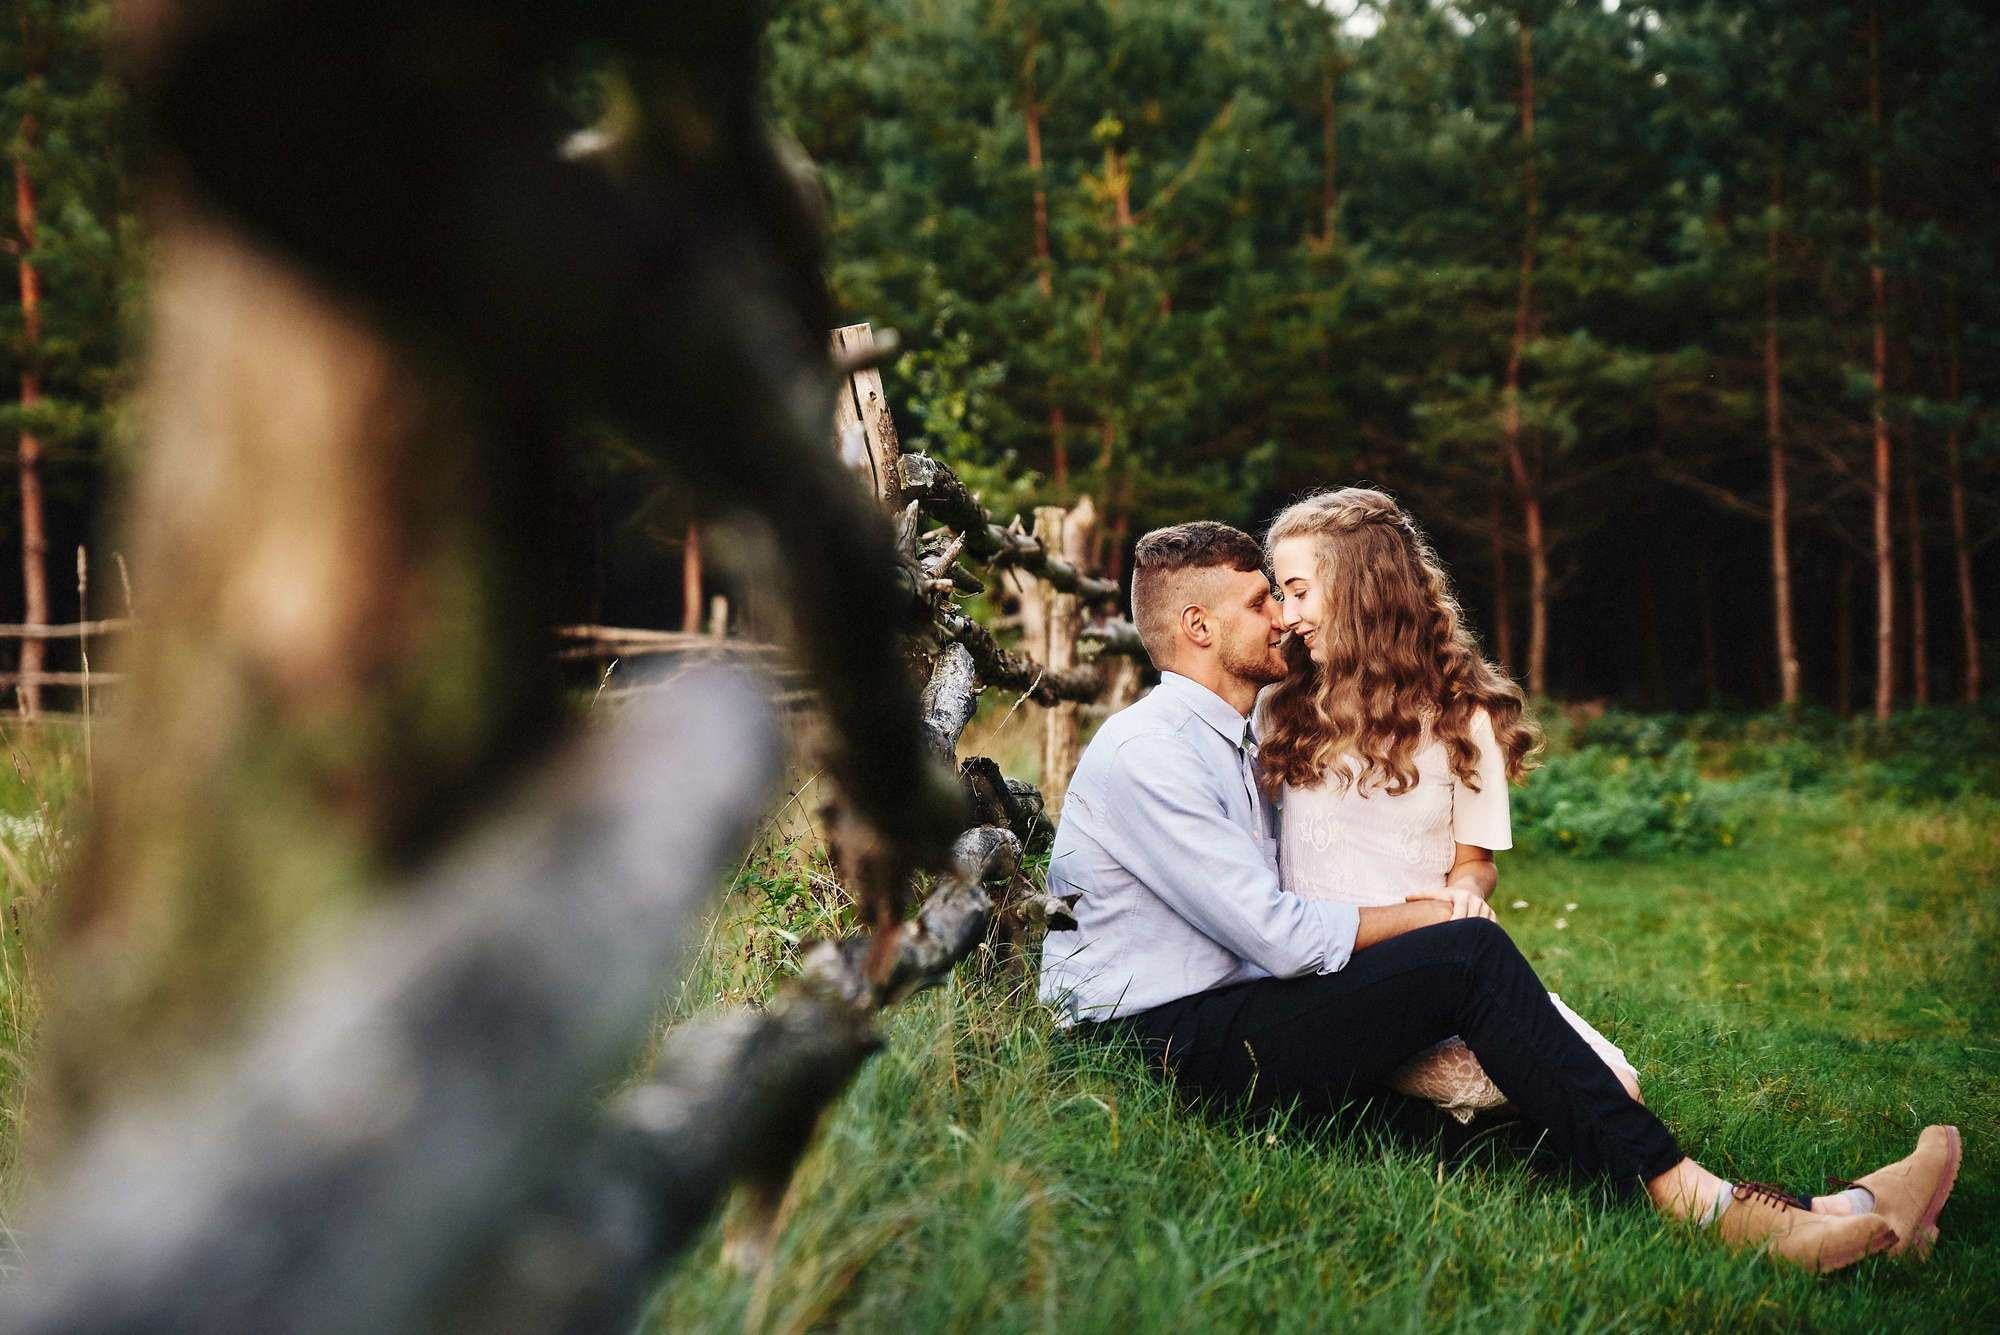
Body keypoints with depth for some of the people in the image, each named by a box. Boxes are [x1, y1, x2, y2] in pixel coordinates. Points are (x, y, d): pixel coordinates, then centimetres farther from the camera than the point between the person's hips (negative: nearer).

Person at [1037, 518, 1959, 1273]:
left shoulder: (1239, 744, 20)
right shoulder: (1146, 752, -12)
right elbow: (1276, 933, -17)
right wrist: (1420, 919, -4)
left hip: (1232, 1019, 9)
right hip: (1167, 1041, -9)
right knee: (1468, 955, -23)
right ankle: (1685, 1200, -25)